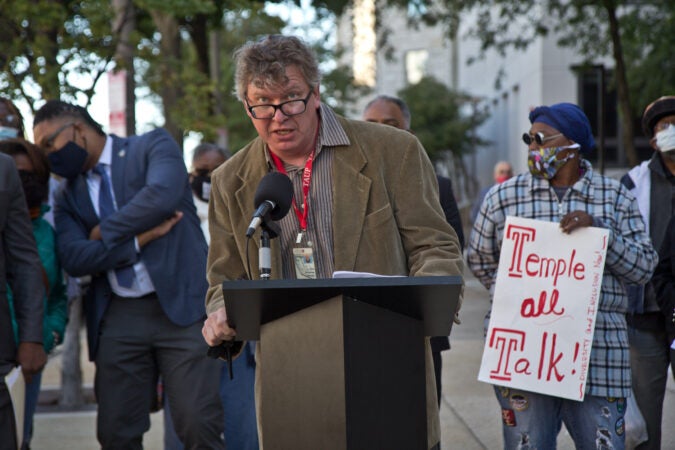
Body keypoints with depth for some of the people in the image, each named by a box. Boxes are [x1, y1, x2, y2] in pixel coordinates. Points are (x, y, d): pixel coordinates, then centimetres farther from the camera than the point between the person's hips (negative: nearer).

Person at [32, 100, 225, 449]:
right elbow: (73, 259, 0)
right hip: (117, 317, 5)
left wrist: (105, 233, -5)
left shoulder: (153, 146, 4)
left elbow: (162, 194, -17)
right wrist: (140, 239, -10)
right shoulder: (70, 195, 16)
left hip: (180, 303, -5)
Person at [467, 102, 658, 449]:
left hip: (598, 358, 0)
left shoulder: (615, 197, 9)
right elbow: (479, 261, 17)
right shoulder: (503, 197, 8)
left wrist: (598, 229, -10)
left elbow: (644, 266, 3)